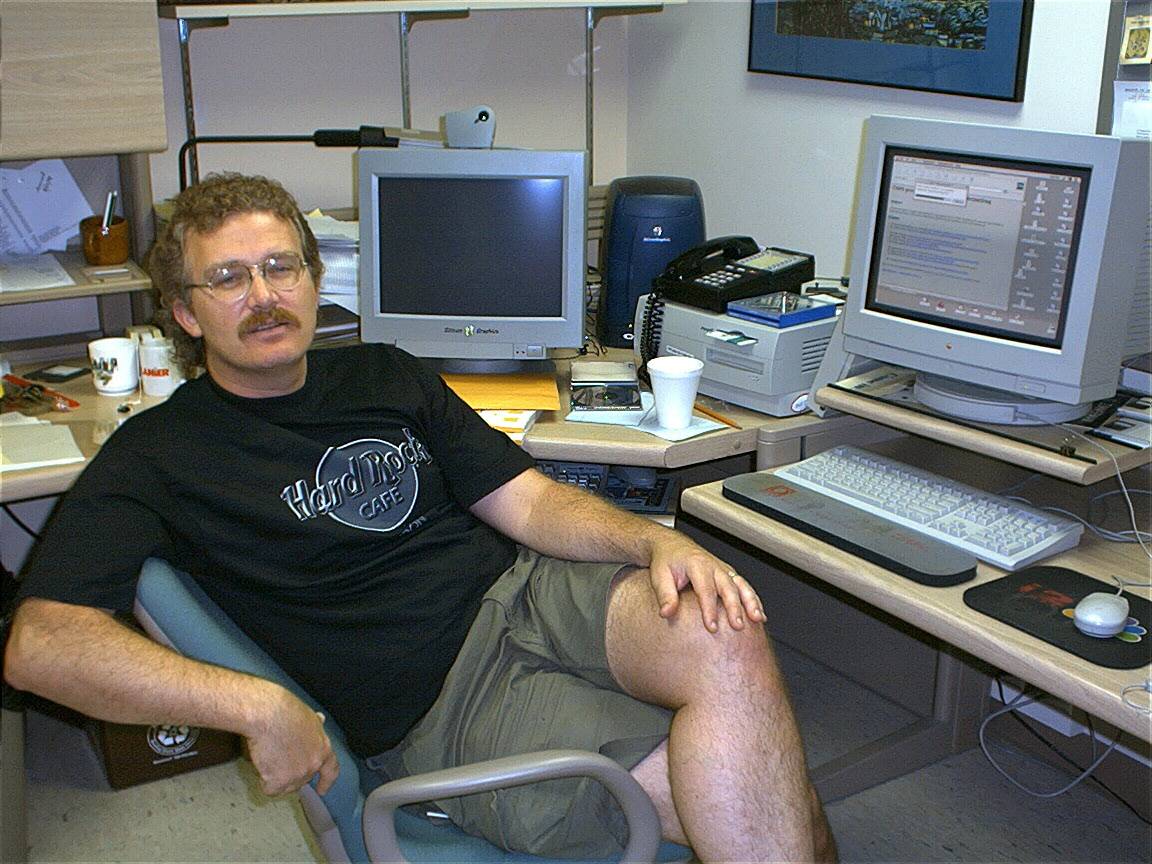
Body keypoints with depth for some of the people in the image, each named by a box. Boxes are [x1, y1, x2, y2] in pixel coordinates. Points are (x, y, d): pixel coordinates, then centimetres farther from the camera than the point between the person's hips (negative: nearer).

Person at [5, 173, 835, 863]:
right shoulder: (161, 453, 0)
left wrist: (655, 541, -11)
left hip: (530, 590, 5)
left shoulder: (383, 376, 16)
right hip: (438, 700, -5)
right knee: (737, 797, -24)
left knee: (728, 640, -26)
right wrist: (256, 705, -24)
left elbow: (526, 500, 10)